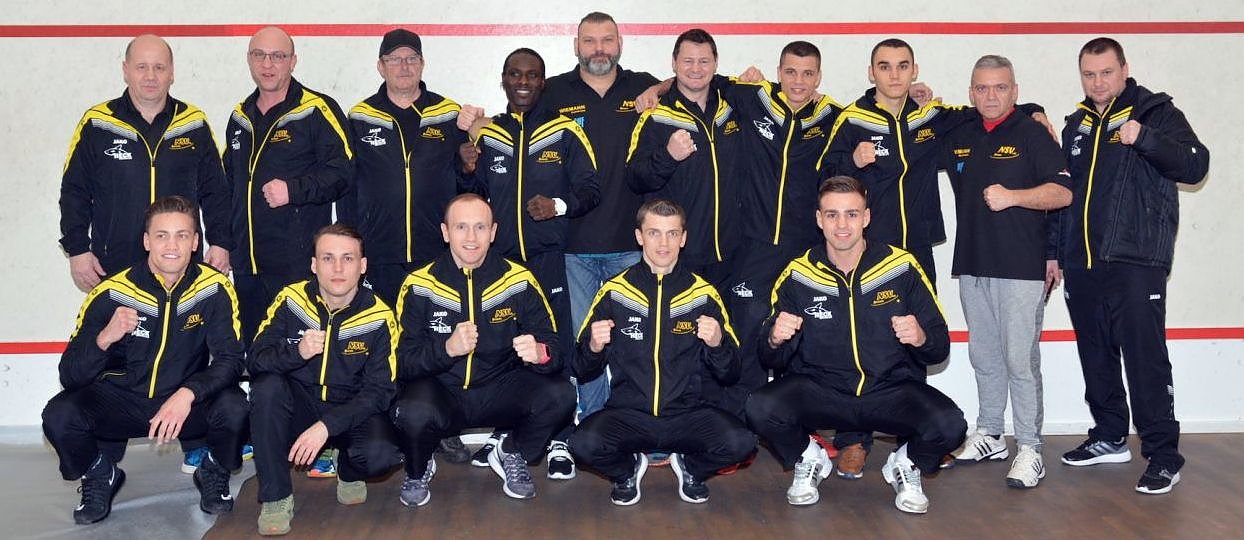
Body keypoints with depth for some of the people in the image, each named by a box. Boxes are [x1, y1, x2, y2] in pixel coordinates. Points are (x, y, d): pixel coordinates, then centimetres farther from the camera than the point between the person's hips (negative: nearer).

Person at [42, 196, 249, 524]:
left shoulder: (215, 290, -12)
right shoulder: (111, 294, -13)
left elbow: (230, 360, -15)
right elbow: (70, 376, -11)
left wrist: (187, 395, -34)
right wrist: (104, 339, -32)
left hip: (191, 403, 0)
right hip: (122, 401, 1)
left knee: (233, 407, -31)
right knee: (60, 414, -26)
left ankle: (214, 473, 5)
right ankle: (100, 476, 9)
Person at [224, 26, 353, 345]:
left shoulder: (318, 111, -6)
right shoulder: (240, 117, 17)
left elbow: (342, 171, -12)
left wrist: (293, 190, -22)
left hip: (299, 267, -7)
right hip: (246, 267, 7)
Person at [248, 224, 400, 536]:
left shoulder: (379, 317, -12)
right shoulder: (290, 301, -9)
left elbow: (378, 391, -15)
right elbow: (256, 360, -13)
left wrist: (326, 427, -28)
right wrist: (297, 351, -35)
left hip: (351, 412, -1)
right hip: (300, 405, 1)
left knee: (380, 454, -32)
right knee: (267, 386, -30)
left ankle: (349, 473, 10)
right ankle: (275, 497, -16)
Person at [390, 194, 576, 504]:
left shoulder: (520, 281, -4)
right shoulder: (419, 286, -7)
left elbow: (554, 350, -4)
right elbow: (403, 362, -10)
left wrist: (540, 353, -30)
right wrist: (447, 348, -30)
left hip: (500, 391, 2)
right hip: (441, 392, -2)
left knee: (560, 395, -25)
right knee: (412, 414, -35)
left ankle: (510, 455, 8)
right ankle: (418, 471, 4)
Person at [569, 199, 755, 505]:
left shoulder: (703, 294, 5)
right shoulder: (614, 292, 3)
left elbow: (730, 375, 7)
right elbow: (584, 372, 7)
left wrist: (717, 344, -13)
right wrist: (594, 348, -15)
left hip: (687, 414, 1)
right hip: (628, 414, -1)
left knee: (739, 442, -28)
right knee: (585, 443, -32)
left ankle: (689, 467, 8)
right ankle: (628, 468, 6)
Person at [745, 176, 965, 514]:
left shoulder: (902, 268, -3)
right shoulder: (797, 276, -2)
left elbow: (940, 349, 2)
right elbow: (774, 361, 3)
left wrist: (921, 338, -22)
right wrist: (774, 340, -21)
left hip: (891, 389, 0)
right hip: (818, 390, 0)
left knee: (949, 425, -29)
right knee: (761, 409, -29)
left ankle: (906, 467, 9)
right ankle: (808, 461, 7)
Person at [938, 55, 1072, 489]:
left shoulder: (1031, 133, -3)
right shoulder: (959, 137, 13)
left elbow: (1062, 193, -9)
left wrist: (1012, 196, -22)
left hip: (1020, 267, -6)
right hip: (972, 265, 6)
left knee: (1020, 360, -6)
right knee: (984, 358, 13)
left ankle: (1029, 448, 0)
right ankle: (988, 436, 24)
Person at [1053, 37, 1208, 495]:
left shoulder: (1156, 113, 0)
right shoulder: (1077, 125, 17)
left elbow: (1196, 165, -13)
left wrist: (1145, 139, -26)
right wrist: (1056, 253, 21)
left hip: (1136, 263, -6)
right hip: (1081, 265, 6)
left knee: (1145, 358, -10)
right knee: (1095, 357, 12)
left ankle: (1163, 456, -4)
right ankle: (1109, 438, 26)